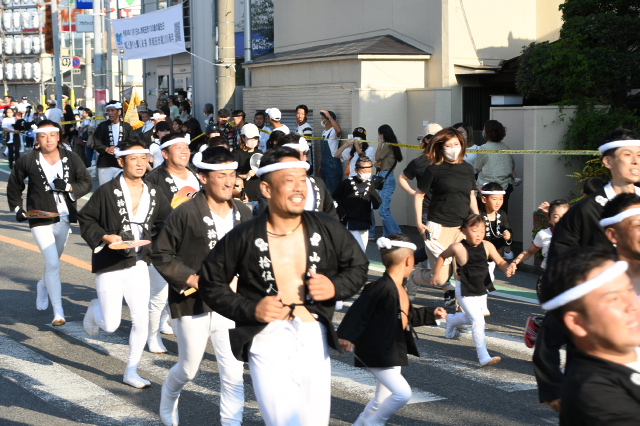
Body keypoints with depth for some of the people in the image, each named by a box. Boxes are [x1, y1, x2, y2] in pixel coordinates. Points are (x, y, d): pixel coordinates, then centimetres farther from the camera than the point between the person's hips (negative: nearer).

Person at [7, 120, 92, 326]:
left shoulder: (71, 159, -3)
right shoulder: (27, 161, -6)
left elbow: (86, 183, 0)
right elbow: (14, 187, 9)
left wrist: (68, 187, -18)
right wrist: (17, 208, 1)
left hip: (63, 218, 4)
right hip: (40, 219, -3)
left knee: (54, 261, 21)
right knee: (53, 263, -14)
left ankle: (44, 286, 54)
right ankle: (58, 312, -10)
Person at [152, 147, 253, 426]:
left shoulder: (244, 214, 2)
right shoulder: (185, 214, -11)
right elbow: (161, 254, -6)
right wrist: (191, 279, -16)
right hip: (193, 306, -3)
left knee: (233, 373, -2)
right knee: (189, 369, 15)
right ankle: (168, 402, 46)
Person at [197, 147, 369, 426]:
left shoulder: (327, 229, 0)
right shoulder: (243, 238, -7)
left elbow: (359, 266, 15)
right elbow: (210, 284, 4)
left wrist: (336, 287, -6)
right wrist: (249, 309, -10)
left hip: (314, 342, 3)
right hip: (268, 340, -3)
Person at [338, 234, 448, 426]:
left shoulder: (399, 289, 9)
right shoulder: (381, 288, -22)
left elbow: (408, 316, 24)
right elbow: (359, 311, -26)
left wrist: (431, 315, 29)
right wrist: (347, 335, -34)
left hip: (394, 351, 10)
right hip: (377, 353, -10)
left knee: (383, 400, 16)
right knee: (402, 393, -15)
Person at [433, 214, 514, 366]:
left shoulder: (487, 246, -9)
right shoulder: (458, 248, -17)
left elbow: (500, 261, -3)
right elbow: (442, 256, 1)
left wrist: (507, 269, -25)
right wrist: (435, 274, 4)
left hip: (481, 290, 6)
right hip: (465, 292, -6)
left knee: (472, 318, 25)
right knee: (478, 321, -18)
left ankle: (452, 320, 58)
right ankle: (484, 357, -18)